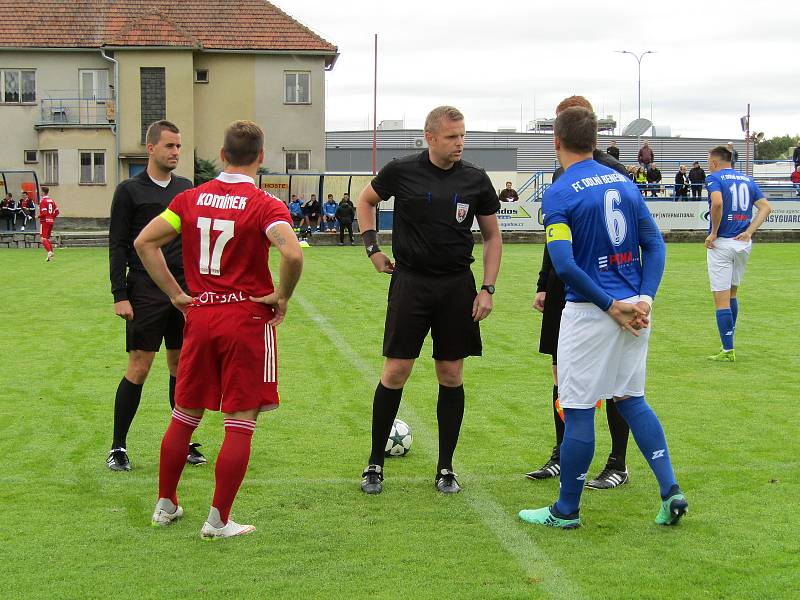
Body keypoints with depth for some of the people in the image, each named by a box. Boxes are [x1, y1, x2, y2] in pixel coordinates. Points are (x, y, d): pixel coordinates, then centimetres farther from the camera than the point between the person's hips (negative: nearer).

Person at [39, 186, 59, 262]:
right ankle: (51, 253, 11)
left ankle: (49, 252, -24)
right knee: (47, 238, 16)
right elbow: (56, 212, 11)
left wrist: (38, 216, -5)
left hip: (45, 221, -8)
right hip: (51, 221, 8)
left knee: (43, 239, -9)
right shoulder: (52, 200, 11)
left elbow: (44, 213, -20)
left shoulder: (43, 201, -12)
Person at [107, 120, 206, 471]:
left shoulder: (186, 188, 12)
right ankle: (118, 448, 5)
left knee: (181, 366, 8)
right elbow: (117, 245, -4)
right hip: (145, 293, -5)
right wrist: (120, 295, -11)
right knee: (139, 367, -4)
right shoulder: (130, 191, -2)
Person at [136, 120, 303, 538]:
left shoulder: (191, 198, 4)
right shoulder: (265, 205, -10)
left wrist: (175, 294, 6)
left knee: (185, 416, 18)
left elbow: (144, 241, 2)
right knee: (241, 423, 3)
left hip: (199, 316, 5)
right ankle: (218, 521, 4)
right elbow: (292, 254, -26)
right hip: (248, 319, -5)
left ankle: (165, 505, 28)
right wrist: (282, 296, -10)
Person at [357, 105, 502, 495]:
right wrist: (372, 248, 5)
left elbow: (492, 236, 9)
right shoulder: (402, 171, -4)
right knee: (395, 372, -3)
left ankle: (445, 468, 15)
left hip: (457, 286, 2)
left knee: (451, 375, 4)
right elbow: (366, 200, 14)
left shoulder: (476, 180, 0)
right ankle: (375, 464, 10)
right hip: (410, 283, -2)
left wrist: (487, 289, 1)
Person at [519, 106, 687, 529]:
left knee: (578, 410, 3)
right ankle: (670, 490, 10)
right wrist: (644, 299, -2)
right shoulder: (624, 184, 9)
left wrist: (611, 307, -14)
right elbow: (655, 246, 6)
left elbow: (564, 265, -20)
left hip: (590, 314, -6)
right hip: (634, 311, 6)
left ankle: (566, 511, 14)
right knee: (631, 400, 18)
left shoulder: (558, 195, -11)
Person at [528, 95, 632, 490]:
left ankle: (618, 465, 10)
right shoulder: (561, 175, 13)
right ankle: (561, 456, 22)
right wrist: (544, 285, 18)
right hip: (562, 288, 7)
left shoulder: (613, 172, -10)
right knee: (561, 374, 11)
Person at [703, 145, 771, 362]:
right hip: (744, 243, 6)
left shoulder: (714, 178, -5)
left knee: (721, 298, -3)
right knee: (732, 293, 21)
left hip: (721, 244, -6)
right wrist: (749, 231, -1)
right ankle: (728, 343, 26)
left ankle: (728, 351, -4)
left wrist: (713, 232, -14)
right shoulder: (748, 180, 14)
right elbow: (766, 207, 5)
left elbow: (717, 202, -24)